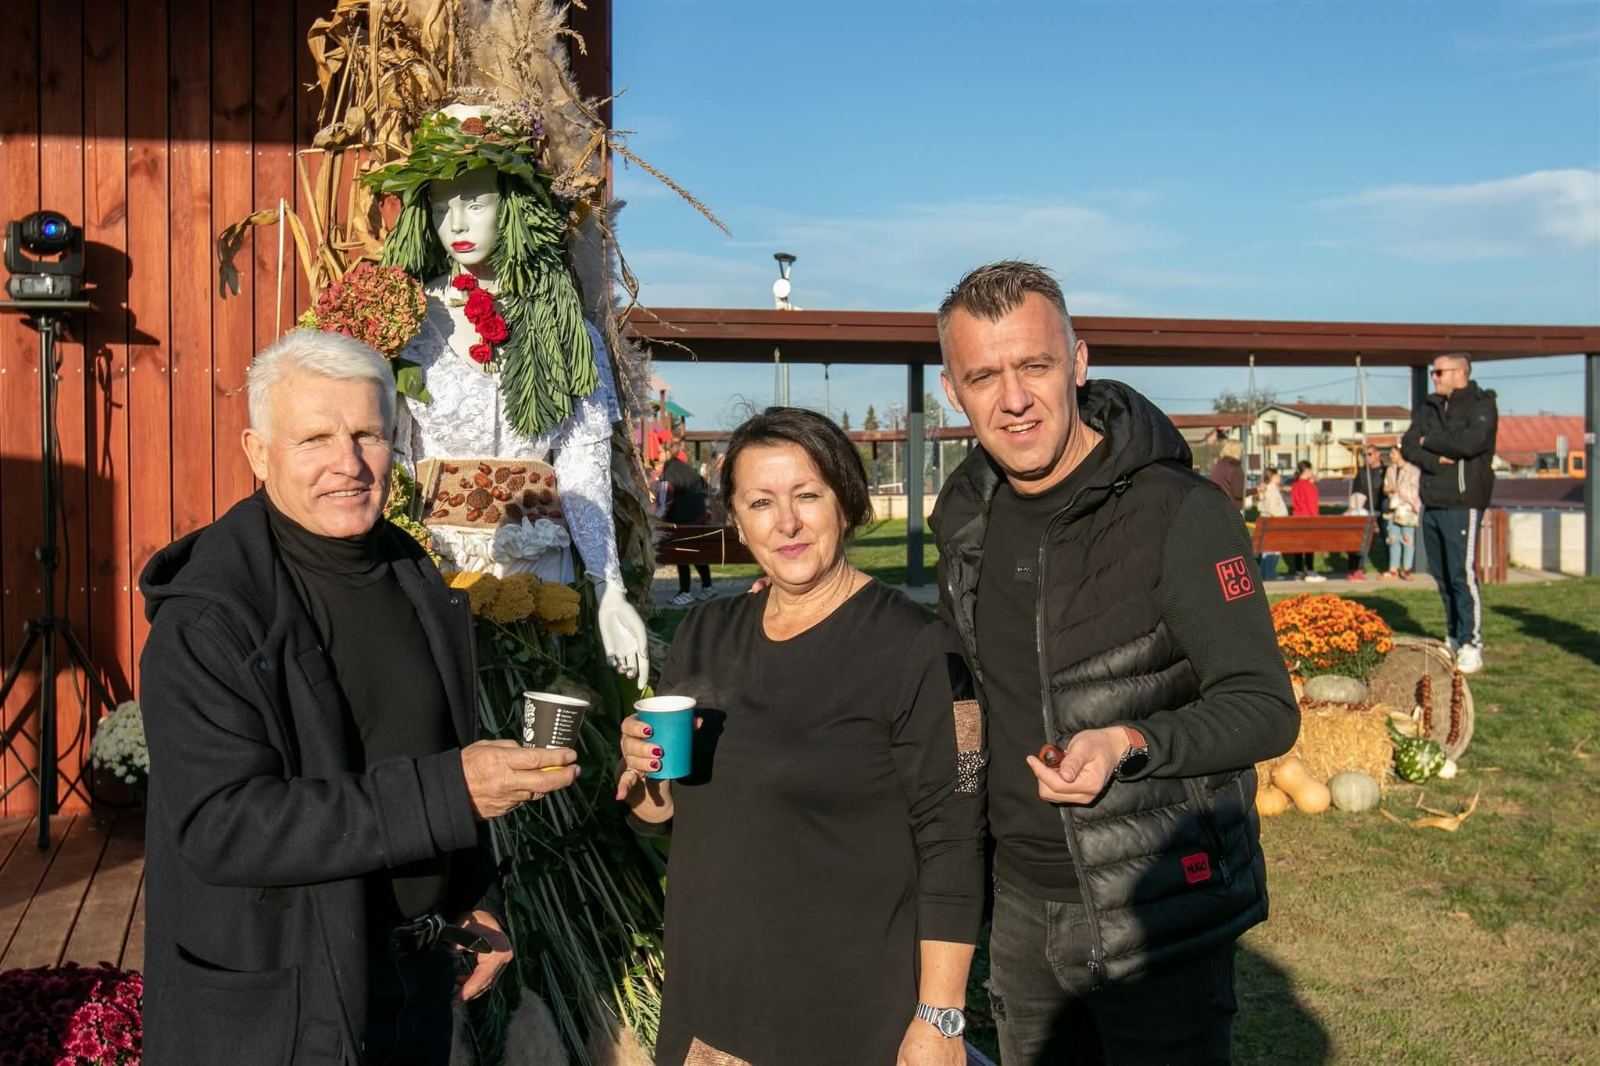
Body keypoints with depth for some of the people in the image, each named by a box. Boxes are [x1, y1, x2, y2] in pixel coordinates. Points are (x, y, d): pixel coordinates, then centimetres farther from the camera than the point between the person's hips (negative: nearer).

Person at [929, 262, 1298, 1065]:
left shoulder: (1178, 513, -19)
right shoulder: (965, 512, 1)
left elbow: (1266, 709, -15)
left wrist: (1130, 745, -29)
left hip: (1155, 913, -6)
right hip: (1020, 904, 6)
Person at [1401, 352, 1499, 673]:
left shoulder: (1482, 406, -4)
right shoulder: (1430, 407, 16)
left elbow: (1470, 442, -21)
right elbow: (1408, 446, 8)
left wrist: (1429, 441, -7)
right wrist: (1436, 459, -11)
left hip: (1462, 504, -7)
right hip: (1431, 503, 7)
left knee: (1462, 574, -10)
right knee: (1441, 574, 10)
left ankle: (1471, 646, -5)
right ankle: (1454, 638, 20)